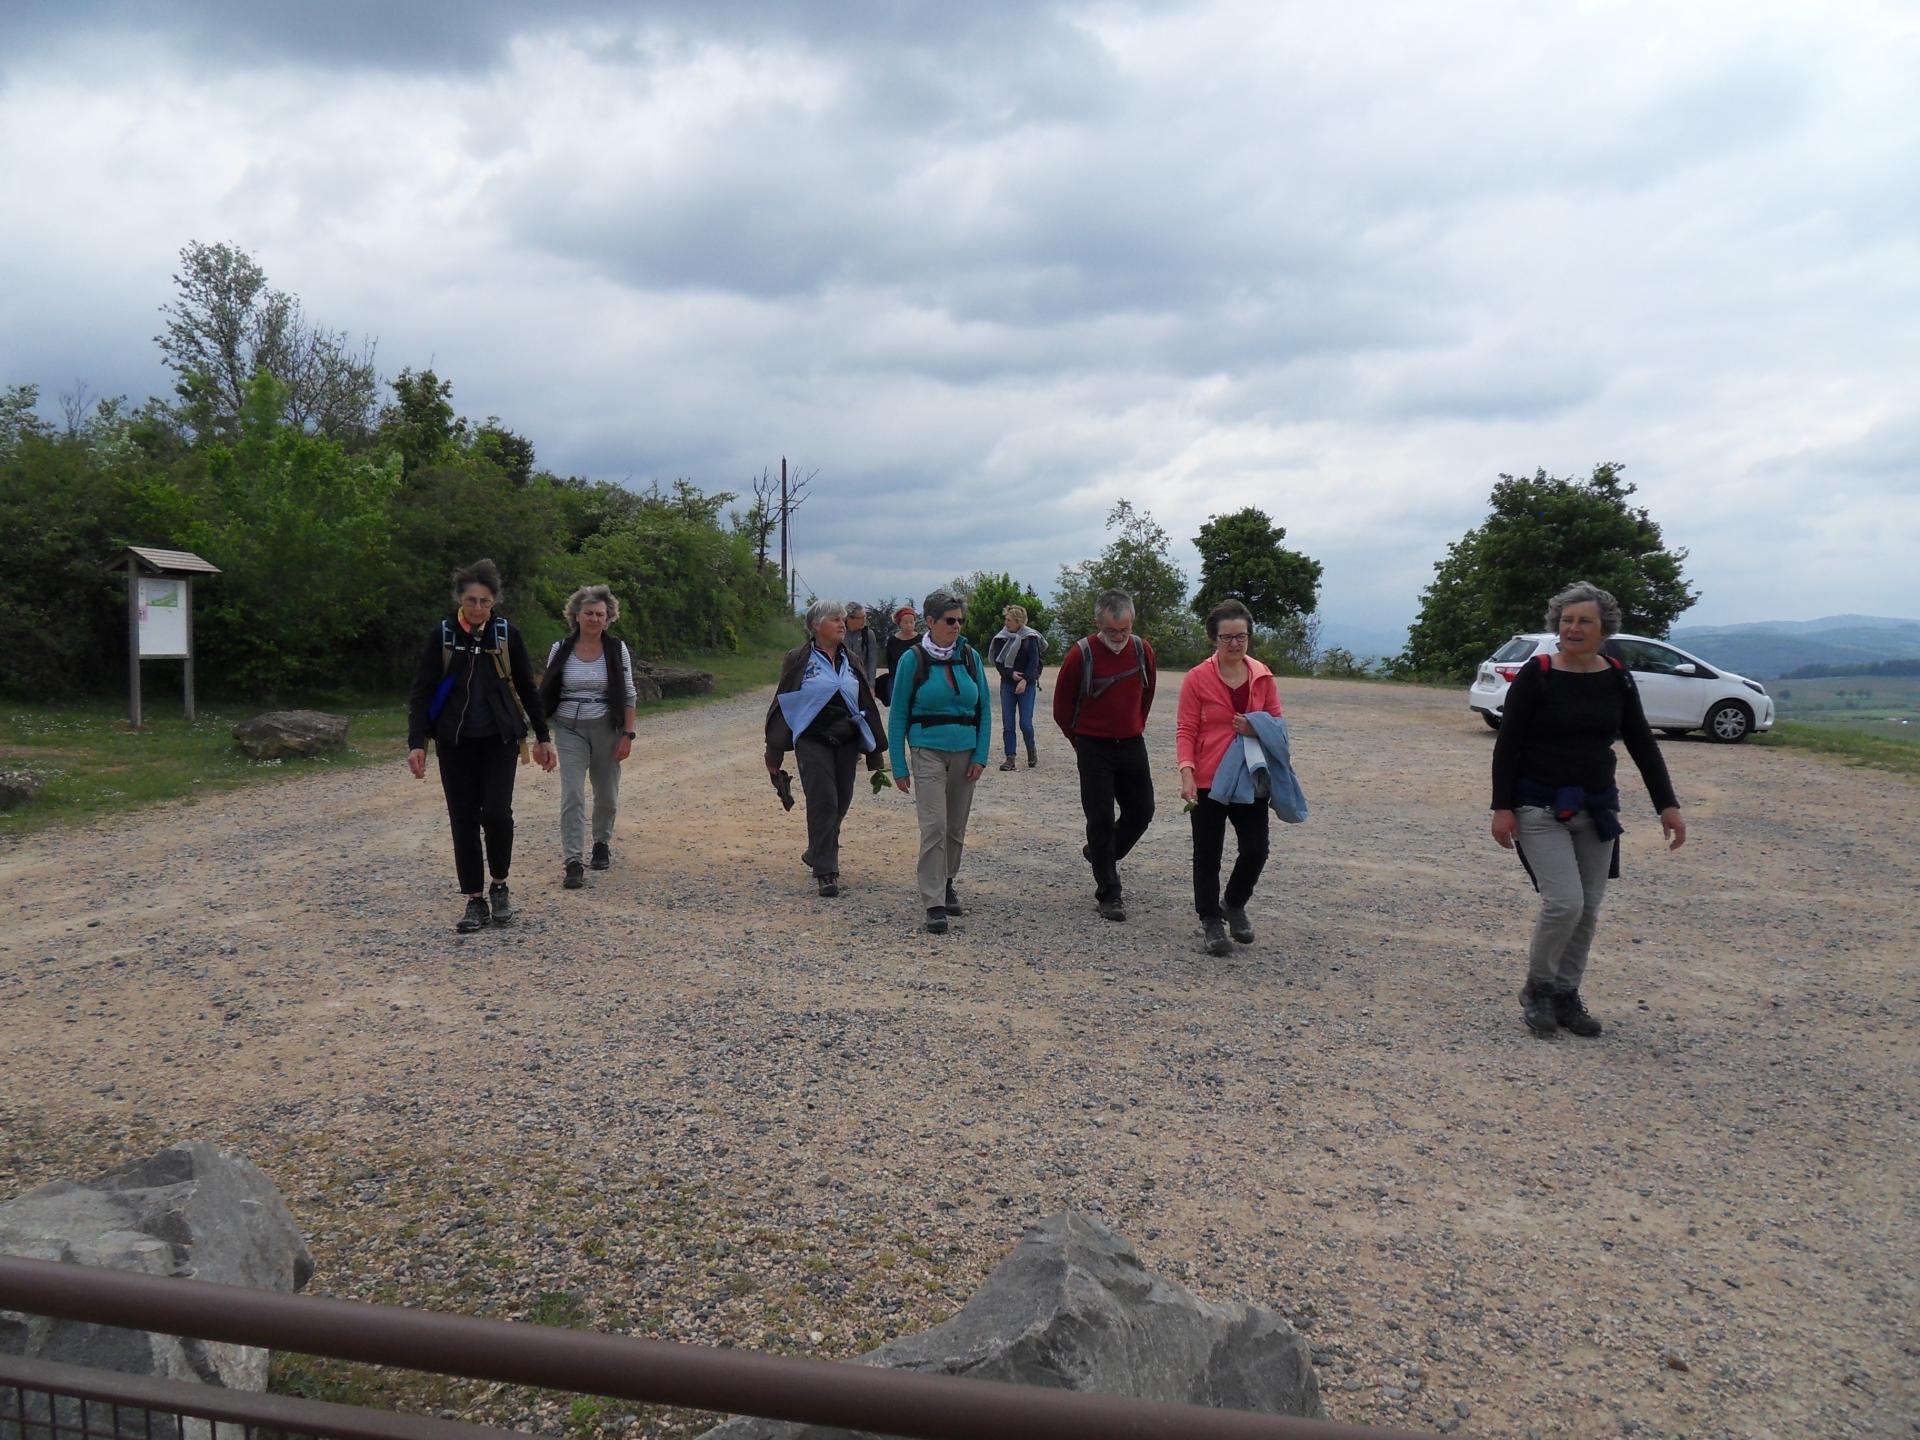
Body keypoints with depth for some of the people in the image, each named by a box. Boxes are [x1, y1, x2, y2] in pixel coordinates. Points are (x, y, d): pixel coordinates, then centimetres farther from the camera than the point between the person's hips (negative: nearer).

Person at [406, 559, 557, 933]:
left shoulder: (507, 634, 1)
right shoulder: (441, 636, -1)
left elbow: (527, 689, 8)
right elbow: (421, 692, 0)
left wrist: (543, 737, 8)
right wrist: (416, 742, -10)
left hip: (499, 738, -1)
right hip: (455, 743, 1)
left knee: (497, 812, -13)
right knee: (464, 820, 2)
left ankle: (499, 886, 10)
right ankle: (475, 901, 12)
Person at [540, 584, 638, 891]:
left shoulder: (617, 650, -1)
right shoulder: (561, 650, 0)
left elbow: (629, 696, 1)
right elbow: (546, 695, 7)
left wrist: (627, 735, -6)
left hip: (606, 729, 1)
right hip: (570, 730, -1)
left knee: (607, 794, 11)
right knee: (572, 795, -10)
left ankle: (602, 843, 36)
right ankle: (573, 862, -10)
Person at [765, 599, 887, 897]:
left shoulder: (850, 662, 13)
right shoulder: (798, 660, -2)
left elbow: (866, 705, 17)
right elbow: (783, 704, -2)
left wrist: (874, 750, 14)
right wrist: (774, 752, -4)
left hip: (847, 742, 5)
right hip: (813, 742, -5)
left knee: (841, 803, 9)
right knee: (823, 803, -11)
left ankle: (817, 855, 31)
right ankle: (825, 871, -6)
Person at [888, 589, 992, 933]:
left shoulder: (970, 656, 5)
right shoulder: (913, 659, -4)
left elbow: (984, 711, 9)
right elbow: (898, 715, -1)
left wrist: (980, 756, 0)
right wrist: (899, 767, -4)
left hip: (965, 753, 4)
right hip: (929, 752, -4)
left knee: (956, 828, 10)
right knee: (934, 827, -12)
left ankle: (946, 883, 31)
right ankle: (934, 904, -9)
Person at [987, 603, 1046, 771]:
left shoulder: (1030, 638, -3)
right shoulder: (1001, 638, 3)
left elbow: (1033, 662, -8)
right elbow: (997, 661, 1)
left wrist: (1025, 680, -18)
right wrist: (1011, 673, -14)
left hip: (1027, 684, -3)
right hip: (1007, 683, 3)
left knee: (1025, 723, -5)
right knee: (1007, 723, -1)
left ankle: (1032, 754, 19)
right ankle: (1010, 759, 4)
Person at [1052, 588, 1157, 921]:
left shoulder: (1143, 650, -2)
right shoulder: (1080, 655, -14)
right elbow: (1062, 705, -1)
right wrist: (1081, 741, 7)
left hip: (1132, 744, 4)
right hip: (1093, 749, -4)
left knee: (1141, 812, 9)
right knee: (1101, 819, -3)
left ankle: (1098, 854, 36)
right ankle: (1109, 895, 6)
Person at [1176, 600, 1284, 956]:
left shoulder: (1263, 676, 3)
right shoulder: (1197, 678, -8)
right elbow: (1185, 730, -8)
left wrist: (1258, 729, -11)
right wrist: (1187, 773, -20)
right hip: (1208, 781, -3)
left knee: (1256, 850, 5)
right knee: (1207, 855, 6)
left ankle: (1235, 906, 32)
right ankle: (1211, 921, 22)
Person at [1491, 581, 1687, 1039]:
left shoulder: (1617, 678, 2)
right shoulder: (1536, 675, -10)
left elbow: (1642, 744, 7)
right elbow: (1507, 744, -9)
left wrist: (1667, 804, 1)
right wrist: (1502, 807, -13)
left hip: (1596, 808, 5)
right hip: (1540, 808, -5)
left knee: (1588, 908, 7)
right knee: (1564, 903, -14)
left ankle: (1566, 994, 23)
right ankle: (1537, 989, 8)